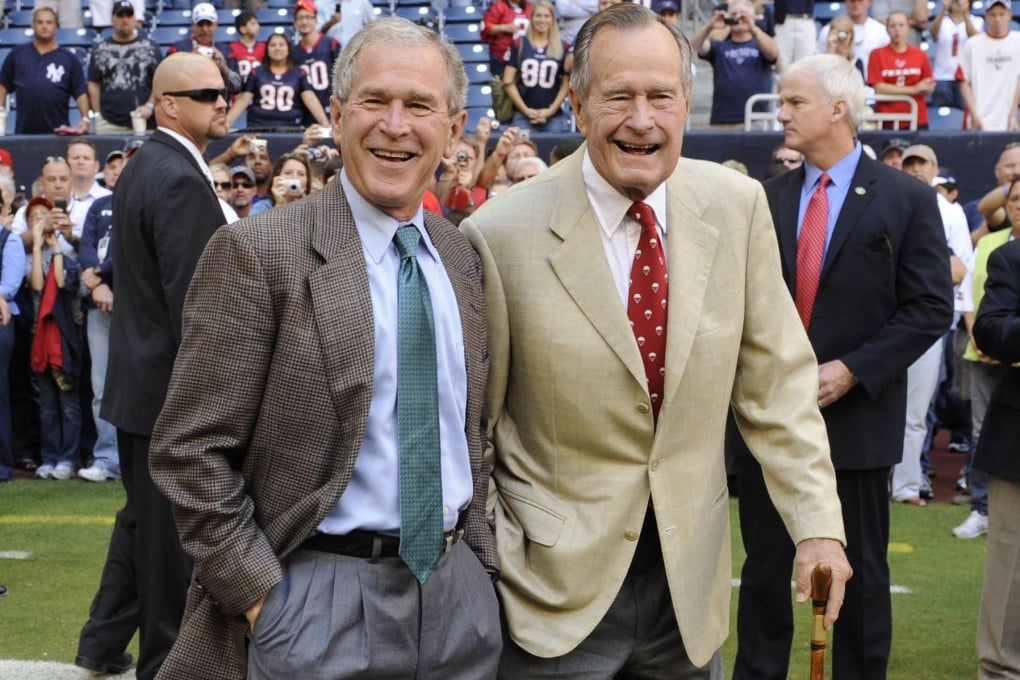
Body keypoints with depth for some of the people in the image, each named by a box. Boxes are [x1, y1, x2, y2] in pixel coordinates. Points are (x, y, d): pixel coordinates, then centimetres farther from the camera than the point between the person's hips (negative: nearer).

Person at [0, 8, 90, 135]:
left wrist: (85, 119, -11)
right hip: (24, 132, 1)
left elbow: (80, 93, 2)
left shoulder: (69, 59, 6)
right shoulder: (17, 54, 10)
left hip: (58, 133, -1)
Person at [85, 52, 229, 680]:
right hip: (175, 390, -10)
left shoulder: (145, 168, 12)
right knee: (176, 533, 2)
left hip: (140, 377, 10)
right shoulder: (181, 181, -20)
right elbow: (191, 301, -24)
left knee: (143, 515, 21)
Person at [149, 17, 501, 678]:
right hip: (321, 600, -5)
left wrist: (479, 553, 8)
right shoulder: (257, 252, -10)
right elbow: (191, 452, -11)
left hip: (459, 596, 5)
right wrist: (262, 598, -12)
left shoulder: (463, 256, 8)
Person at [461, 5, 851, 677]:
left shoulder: (737, 207, -3)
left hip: (691, 584, 4)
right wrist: (493, 568, -6)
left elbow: (776, 380, 2)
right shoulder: (501, 235, -13)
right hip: (558, 588, -3)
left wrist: (818, 524, -3)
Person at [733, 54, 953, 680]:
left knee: (861, 572, 8)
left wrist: (851, 370, -15)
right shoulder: (768, 198, 6)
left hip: (857, 413, -3)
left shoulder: (906, 199, -4)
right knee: (764, 564, 9)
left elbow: (931, 308, -7)